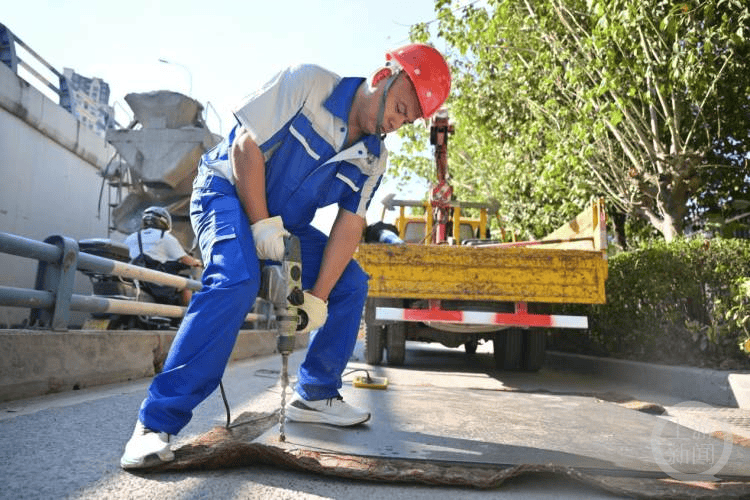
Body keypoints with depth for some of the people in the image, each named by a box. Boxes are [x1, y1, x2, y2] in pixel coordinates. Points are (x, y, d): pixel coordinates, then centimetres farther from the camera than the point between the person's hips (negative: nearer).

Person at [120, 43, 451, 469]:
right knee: (237, 280, -33)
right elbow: (245, 145, -20)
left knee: (351, 282, 0)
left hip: (285, 224, 7)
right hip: (229, 191, -7)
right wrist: (262, 224, -23)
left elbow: (350, 224, -8)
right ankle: (156, 422, -24)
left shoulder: (374, 159, -2)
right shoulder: (308, 83, -18)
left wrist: (317, 296, -15)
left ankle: (315, 396, 13)